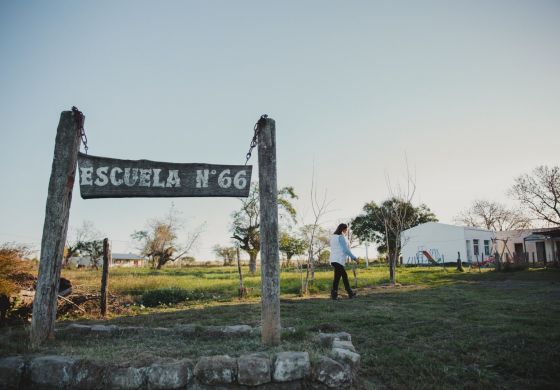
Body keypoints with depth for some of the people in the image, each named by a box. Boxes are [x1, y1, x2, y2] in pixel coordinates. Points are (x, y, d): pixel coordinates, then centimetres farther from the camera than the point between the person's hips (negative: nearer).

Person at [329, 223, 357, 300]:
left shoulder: (333, 237, 17)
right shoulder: (341, 237, -9)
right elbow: (346, 249, -12)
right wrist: (354, 257, -3)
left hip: (333, 260, 9)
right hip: (339, 260, -9)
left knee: (344, 276, 12)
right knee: (337, 277, -5)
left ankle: (350, 293, 13)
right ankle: (334, 295, -2)